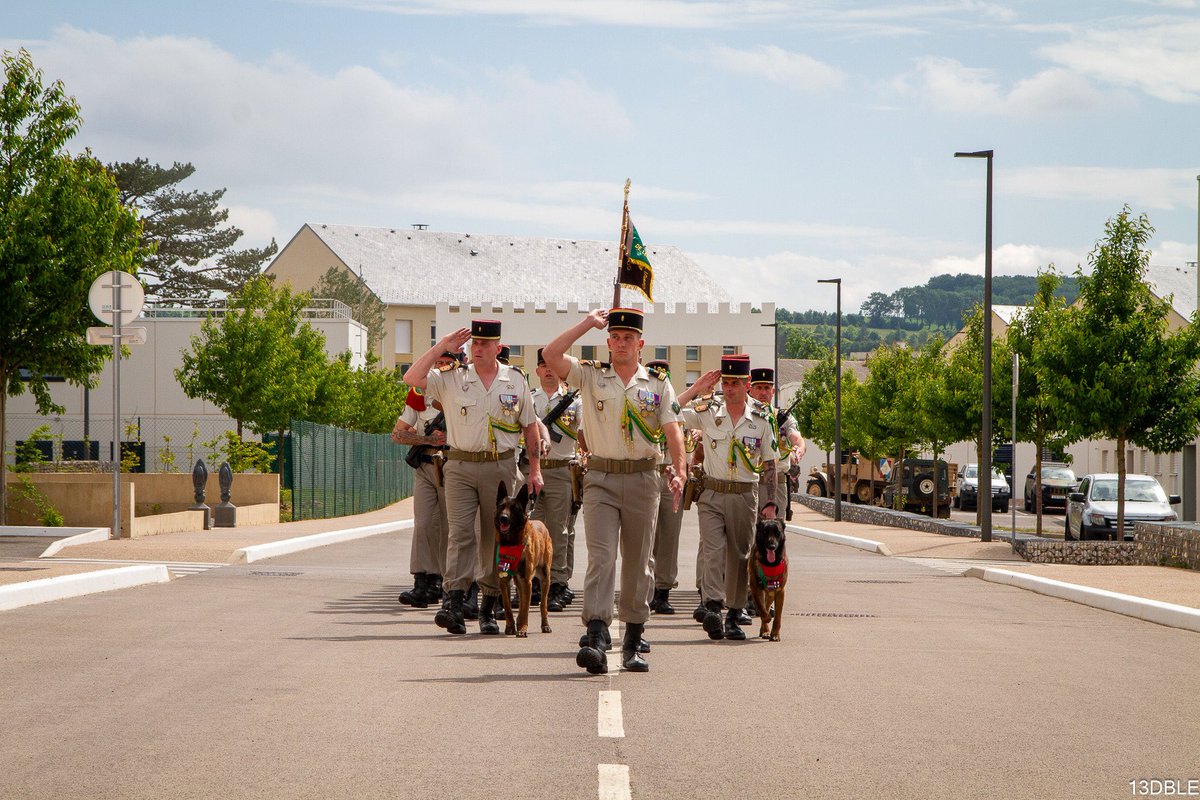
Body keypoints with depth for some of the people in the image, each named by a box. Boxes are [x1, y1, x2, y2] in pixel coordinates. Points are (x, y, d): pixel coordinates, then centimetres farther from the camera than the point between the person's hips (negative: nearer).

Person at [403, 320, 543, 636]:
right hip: (461, 467, -1)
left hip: (501, 467, 1)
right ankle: (454, 604, -20)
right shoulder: (451, 379, 3)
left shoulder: (516, 381, 7)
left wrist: (535, 469, 9)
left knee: (495, 538, 5)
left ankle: (489, 608, 13)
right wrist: (441, 347, -9)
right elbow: (411, 378, -10)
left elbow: (530, 426, 13)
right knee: (460, 534, -12)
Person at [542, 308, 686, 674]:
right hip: (601, 479, -1)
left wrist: (679, 472, -16)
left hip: (642, 479, 1)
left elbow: (673, 430, -1)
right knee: (600, 557, -13)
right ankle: (595, 640, -24)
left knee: (637, 562, 7)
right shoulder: (591, 376, 6)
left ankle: (633, 643, 17)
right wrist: (588, 323, -3)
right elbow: (551, 356, -8)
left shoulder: (658, 383, 7)